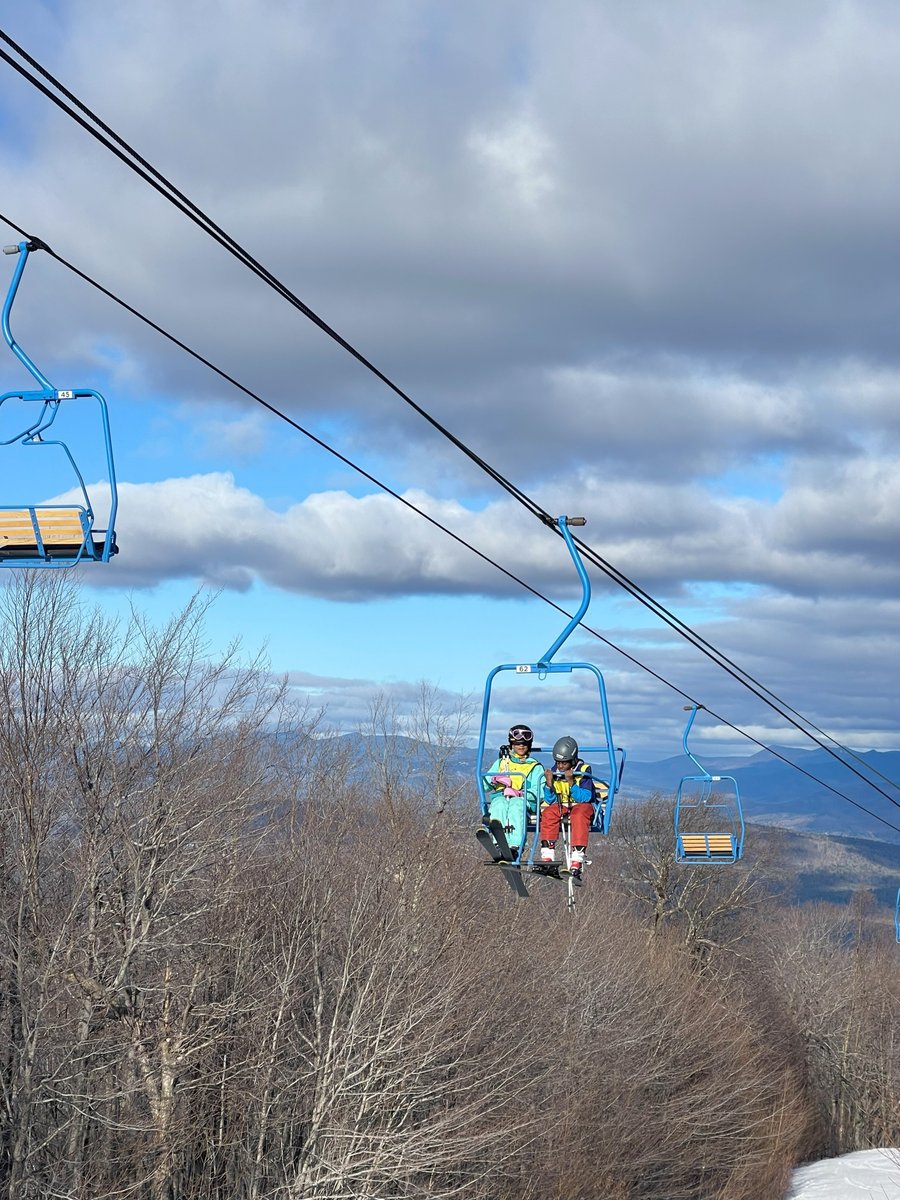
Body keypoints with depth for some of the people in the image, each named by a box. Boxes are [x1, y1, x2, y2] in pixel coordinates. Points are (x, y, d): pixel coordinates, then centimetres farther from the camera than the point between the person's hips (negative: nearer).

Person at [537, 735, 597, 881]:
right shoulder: (554, 772, -2)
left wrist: (571, 782, -31)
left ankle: (576, 864, -45)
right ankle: (547, 859, -32)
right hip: (561, 806, 4)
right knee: (548, 814, -28)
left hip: (582, 805, -4)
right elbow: (550, 800, -2)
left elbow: (584, 798, -20)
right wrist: (549, 783, -18)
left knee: (579, 815, -38)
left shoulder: (583, 771, -11)